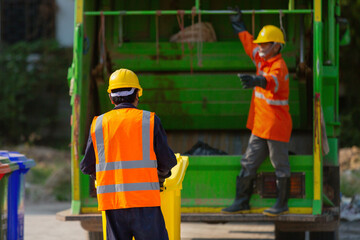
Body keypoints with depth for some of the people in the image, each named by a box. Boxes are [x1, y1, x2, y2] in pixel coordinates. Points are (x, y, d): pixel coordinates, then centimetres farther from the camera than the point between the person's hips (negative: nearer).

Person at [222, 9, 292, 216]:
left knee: (281, 165, 4)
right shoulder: (262, 60, 8)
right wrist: (239, 25, 41)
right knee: (248, 164, 12)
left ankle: (282, 205, 14)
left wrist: (257, 80, -64)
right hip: (260, 126, 9)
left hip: (276, 126, -9)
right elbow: (249, 44, 29)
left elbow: (272, 81, -43)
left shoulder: (279, 66, -19)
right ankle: (242, 202, 20)